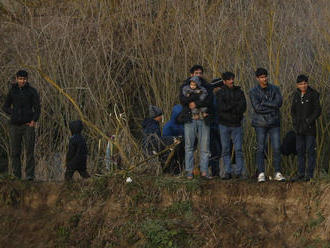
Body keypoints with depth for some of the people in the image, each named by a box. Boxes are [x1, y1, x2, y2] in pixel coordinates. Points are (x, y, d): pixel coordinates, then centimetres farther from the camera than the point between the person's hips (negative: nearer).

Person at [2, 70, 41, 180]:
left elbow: (37, 107, 2)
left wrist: (34, 120, -13)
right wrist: (14, 114, 0)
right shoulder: (12, 91, 10)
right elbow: (5, 107, 17)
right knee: (15, 152, 1)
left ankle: (30, 175, -7)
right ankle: (16, 175, 6)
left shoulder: (32, 91, 3)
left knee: (30, 151, -9)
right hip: (15, 125, 2)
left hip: (28, 125, -2)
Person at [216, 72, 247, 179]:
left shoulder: (239, 92, 7)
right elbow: (221, 107, -12)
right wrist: (236, 104, -11)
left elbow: (243, 107, -4)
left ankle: (238, 171, 0)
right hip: (224, 125, -1)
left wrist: (229, 108, -12)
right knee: (225, 149, 1)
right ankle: (227, 172, 6)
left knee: (238, 149, -4)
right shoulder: (220, 93, 3)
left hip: (237, 125, 1)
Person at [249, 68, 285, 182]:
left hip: (274, 123, 2)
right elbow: (257, 108, -13)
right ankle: (261, 174, 0)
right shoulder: (253, 92, -1)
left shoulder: (275, 89, 7)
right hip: (260, 123, -2)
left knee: (277, 148, -3)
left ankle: (278, 173, 2)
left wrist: (264, 103, -11)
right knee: (260, 149, -3)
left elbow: (279, 103, -9)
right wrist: (272, 108, -11)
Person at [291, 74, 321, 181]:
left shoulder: (313, 94, -6)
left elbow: (318, 110, -8)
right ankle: (301, 173, 13)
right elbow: (293, 110, 15)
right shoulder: (296, 95, 9)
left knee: (311, 150, -3)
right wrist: (295, 122, 0)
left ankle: (310, 174, 0)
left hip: (310, 127, -5)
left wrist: (308, 121, -14)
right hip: (299, 128, 5)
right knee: (300, 150, 7)